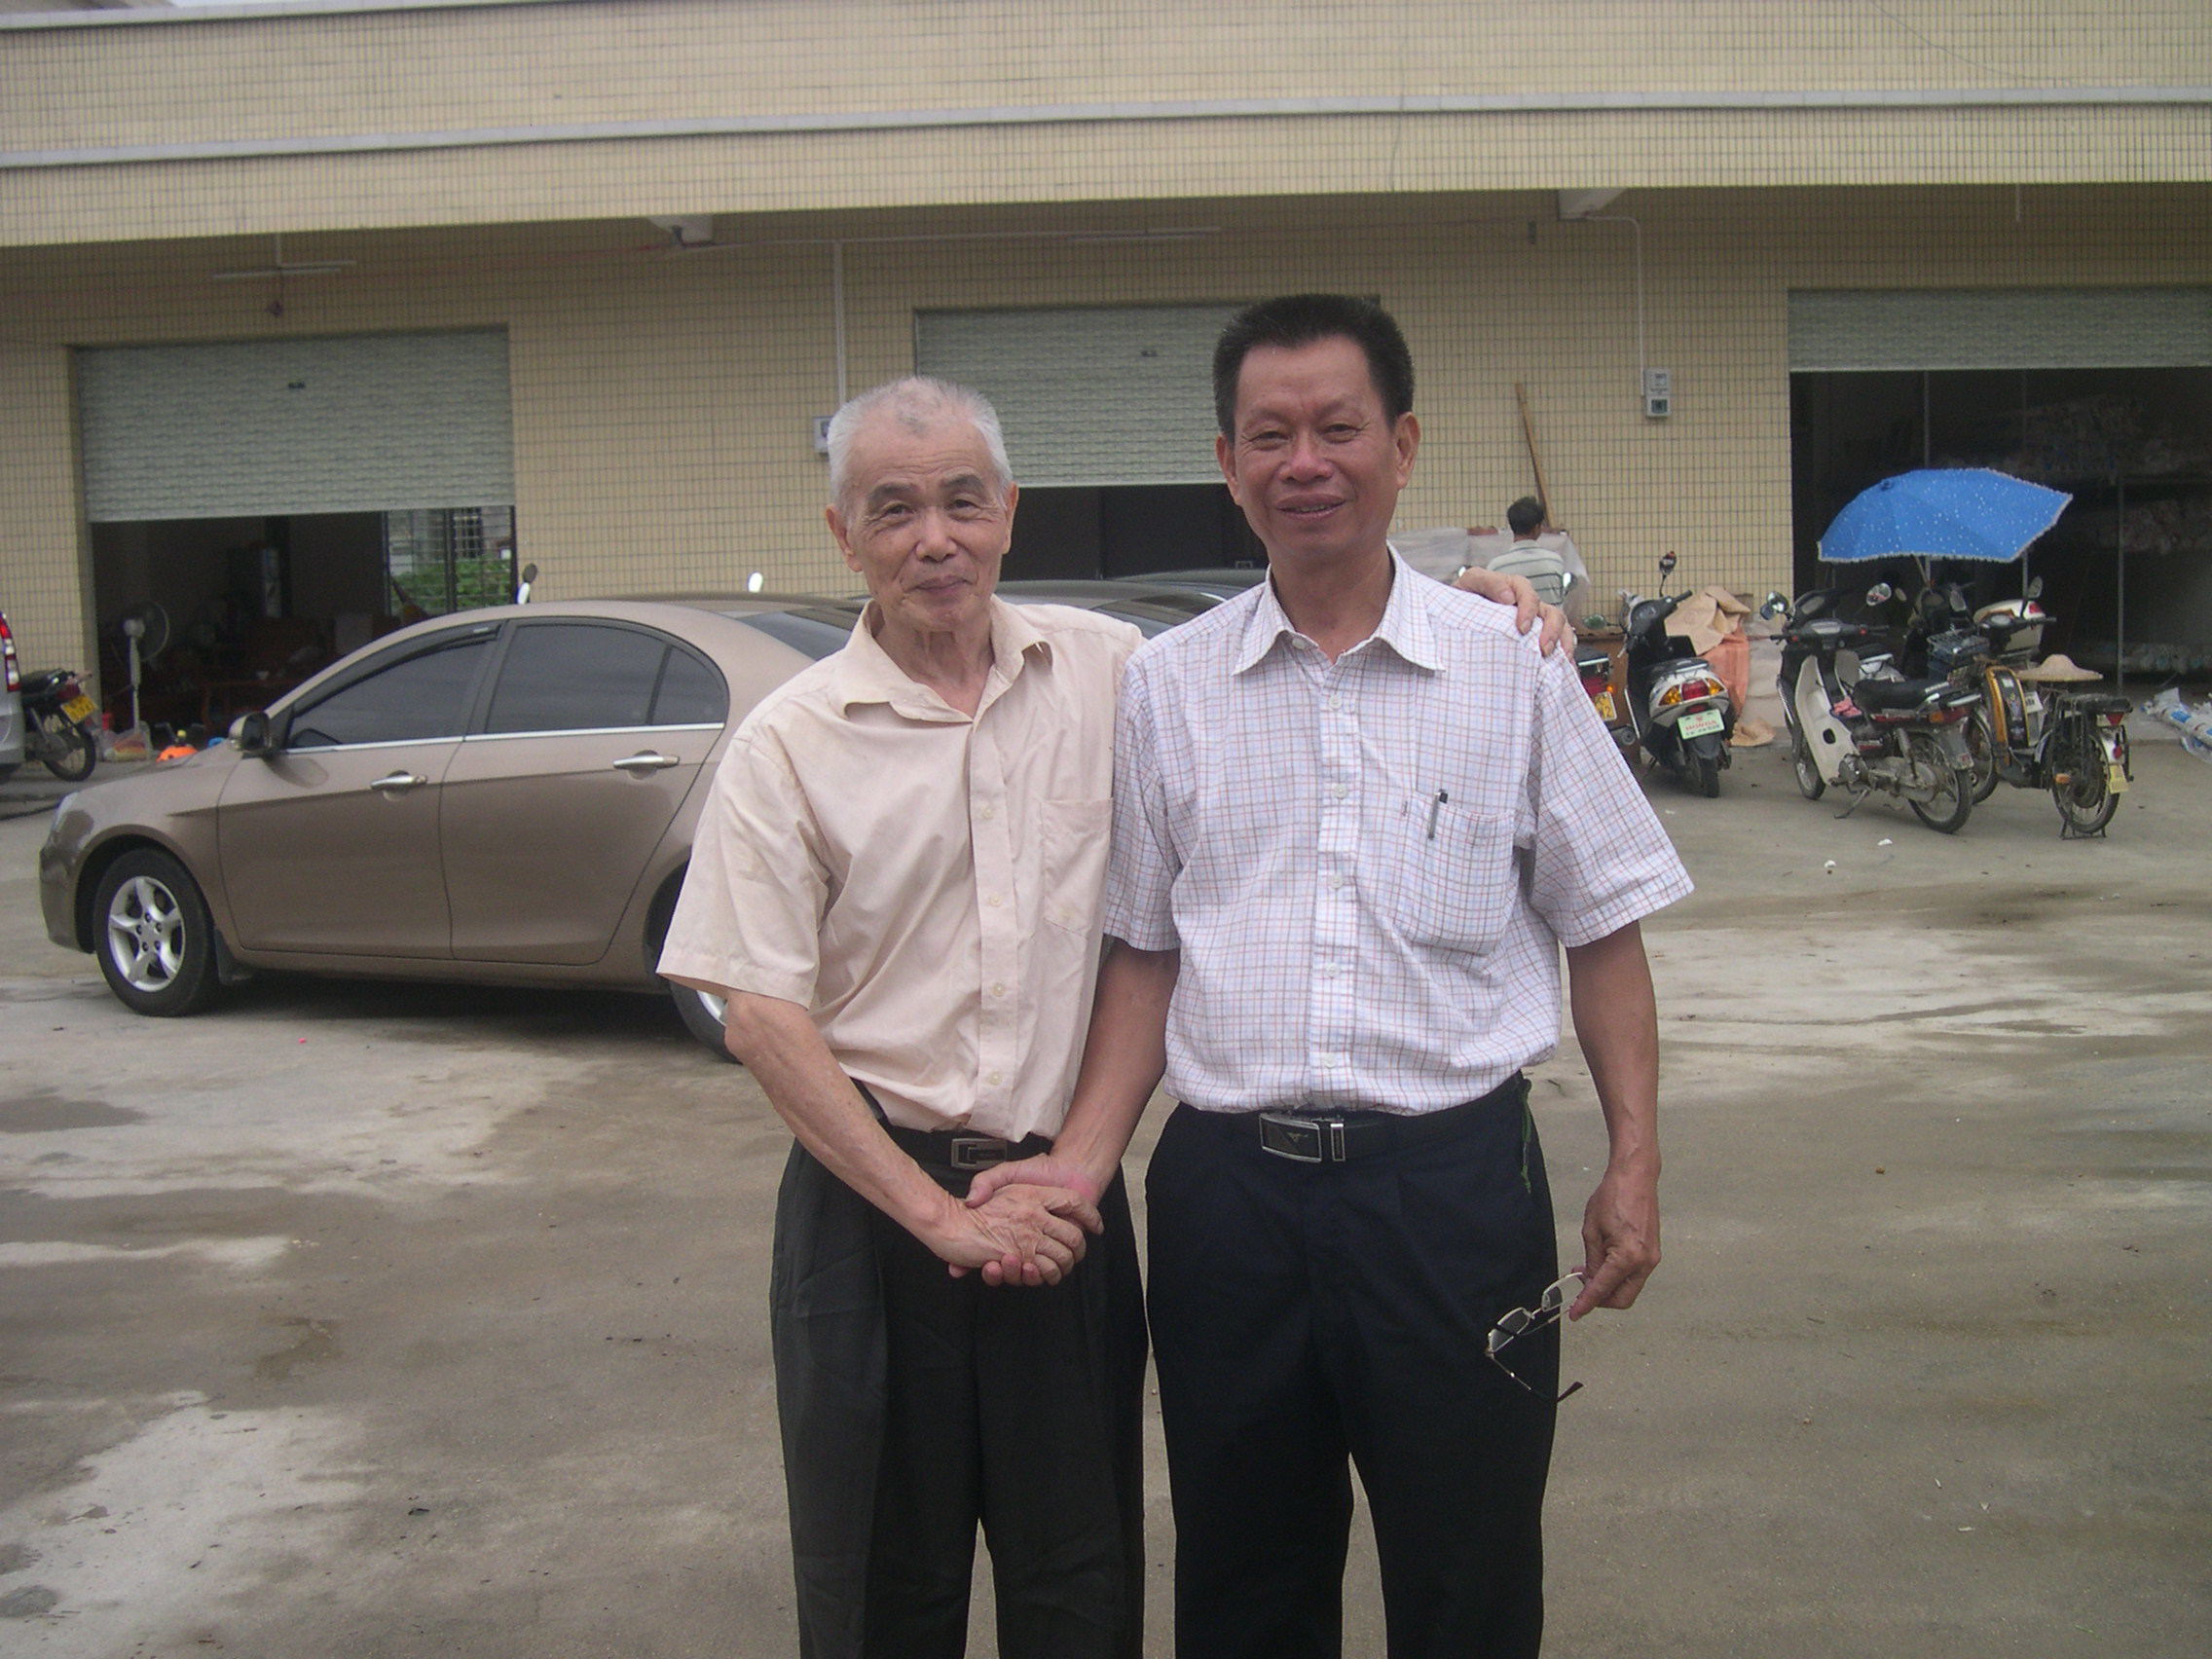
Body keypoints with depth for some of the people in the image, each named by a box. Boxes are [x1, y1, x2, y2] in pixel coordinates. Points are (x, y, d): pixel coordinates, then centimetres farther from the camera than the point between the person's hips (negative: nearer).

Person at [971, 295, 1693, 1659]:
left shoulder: (1512, 672, 0)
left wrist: (1635, 1163, -1)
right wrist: (1086, 1156, -3)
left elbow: (1604, 930, 4)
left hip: (1454, 1179, -1)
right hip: (1226, 1182, 2)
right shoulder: (1166, 688, 4)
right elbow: (1144, 953, 9)